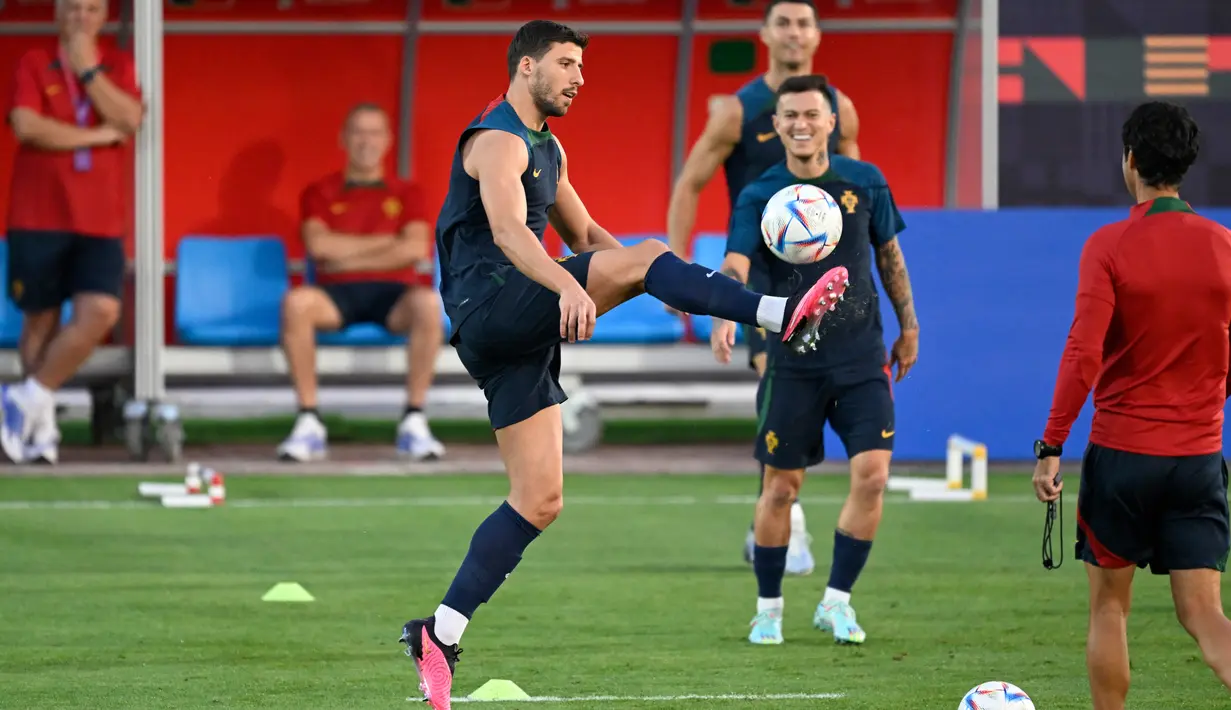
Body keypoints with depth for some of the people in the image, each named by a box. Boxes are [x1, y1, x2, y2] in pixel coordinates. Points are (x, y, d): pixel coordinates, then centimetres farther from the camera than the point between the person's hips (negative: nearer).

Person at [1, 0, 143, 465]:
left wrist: (89, 68, -8)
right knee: (40, 320, 4)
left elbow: (130, 120, -7)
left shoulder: (118, 66, 11)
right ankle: (41, 427, 14)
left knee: (100, 312, -16)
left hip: (100, 220, 1)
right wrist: (98, 135, -10)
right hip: (38, 216, -1)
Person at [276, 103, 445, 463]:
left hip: (393, 295, 0)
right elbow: (318, 245, -3)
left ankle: (414, 422, -30)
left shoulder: (406, 194, 17)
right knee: (296, 302, -36)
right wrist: (384, 243, -1)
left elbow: (415, 249, -2)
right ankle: (308, 423, -31)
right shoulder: (320, 193, 16)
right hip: (337, 295, 0)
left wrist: (348, 256, -5)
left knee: (428, 302, -37)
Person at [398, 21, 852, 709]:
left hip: (518, 338, 9)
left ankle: (440, 636, 3)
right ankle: (781, 313, -33)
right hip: (489, 309, -9)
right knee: (638, 259, -23)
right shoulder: (499, 141, -8)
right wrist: (570, 286, -43)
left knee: (540, 500, 3)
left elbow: (583, 232, 33)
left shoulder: (547, 148, 24)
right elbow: (507, 229, -26)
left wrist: (659, 276, 19)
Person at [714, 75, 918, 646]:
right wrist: (724, 315, -40)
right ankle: (768, 609, 19)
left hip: (861, 356, 2)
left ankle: (836, 601, 5)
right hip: (793, 359, -2)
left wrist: (908, 326, 16)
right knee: (781, 487, 2)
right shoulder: (759, 196, -6)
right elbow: (735, 265, -20)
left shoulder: (865, 183, 1)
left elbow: (889, 254, 14)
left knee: (872, 475, -9)